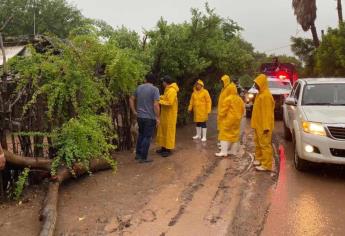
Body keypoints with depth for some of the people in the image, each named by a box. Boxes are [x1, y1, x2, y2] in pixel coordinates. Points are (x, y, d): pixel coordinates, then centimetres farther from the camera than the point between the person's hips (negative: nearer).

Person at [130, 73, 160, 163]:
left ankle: (138, 154, 27)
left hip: (140, 116, 6)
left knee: (141, 134, 21)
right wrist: (157, 118, -13)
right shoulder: (155, 89, -11)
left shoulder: (139, 88, 8)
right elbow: (156, 104, -19)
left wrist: (134, 111, 14)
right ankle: (143, 157, 6)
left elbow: (131, 99, 13)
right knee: (147, 137, 2)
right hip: (150, 117, -6)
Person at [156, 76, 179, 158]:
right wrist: (160, 97, 3)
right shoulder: (168, 90, 13)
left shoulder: (172, 90, -19)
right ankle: (164, 147, 23)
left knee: (169, 132, -2)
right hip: (165, 114, 10)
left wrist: (159, 101, -20)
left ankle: (168, 149, 5)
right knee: (163, 131, 14)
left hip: (170, 115, -10)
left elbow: (169, 103, -25)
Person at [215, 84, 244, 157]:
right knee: (235, 135, 13)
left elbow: (223, 110, -14)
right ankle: (234, 151, 18)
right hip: (237, 120, 8)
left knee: (225, 134, -4)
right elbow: (242, 110, 15)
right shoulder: (240, 99, 9)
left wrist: (221, 117, 0)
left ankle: (224, 151, -8)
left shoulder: (228, 99, -16)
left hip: (229, 119, -7)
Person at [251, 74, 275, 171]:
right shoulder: (260, 94, 13)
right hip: (258, 125, 10)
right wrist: (255, 123, 19)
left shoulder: (266, 95, -18)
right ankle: (259, 159, 31)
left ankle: (267, 165, -3)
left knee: (265, 144, -7)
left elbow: (267, 112, -21)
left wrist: (266, 126, -23)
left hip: (263, 126, -10)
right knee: (258, 142, 19)